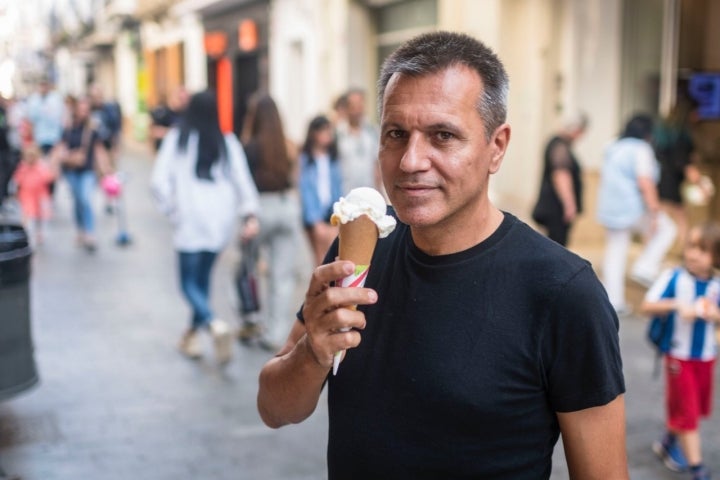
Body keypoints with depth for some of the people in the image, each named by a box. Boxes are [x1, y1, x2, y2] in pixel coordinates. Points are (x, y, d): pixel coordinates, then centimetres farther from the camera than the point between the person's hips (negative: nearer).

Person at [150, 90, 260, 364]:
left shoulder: (177, 139, -4)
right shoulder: (228, 143, 2)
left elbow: (159, 181, -9)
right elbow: (242, 179, -5)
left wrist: (171, 208, 3)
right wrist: (250, 213, -7)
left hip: (191, 221, -3)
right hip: (221, 221, 4)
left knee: (189, 282, 3)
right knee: (203, 278, 18)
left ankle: (214, 324, -23)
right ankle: (193, 335, 26)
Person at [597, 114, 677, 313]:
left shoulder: (612, 148, 14)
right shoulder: (641, 149, -11)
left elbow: (603, 178, 20)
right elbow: (645, 182, -20)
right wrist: (655, 211, -18)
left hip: (609, 210, 7)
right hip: (633, 207, -7)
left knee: (614, 254, 10)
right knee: (666, 229, 14)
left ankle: (613, 299, 12)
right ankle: (645, 267, 2)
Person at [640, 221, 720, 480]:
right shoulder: (673, 277, -15)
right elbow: (647, 305, -19)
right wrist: (677, 306, -31)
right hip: (679, 355, -5)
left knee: (698, 408, 19)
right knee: (686, 411, 0)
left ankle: (669, 442, 42)